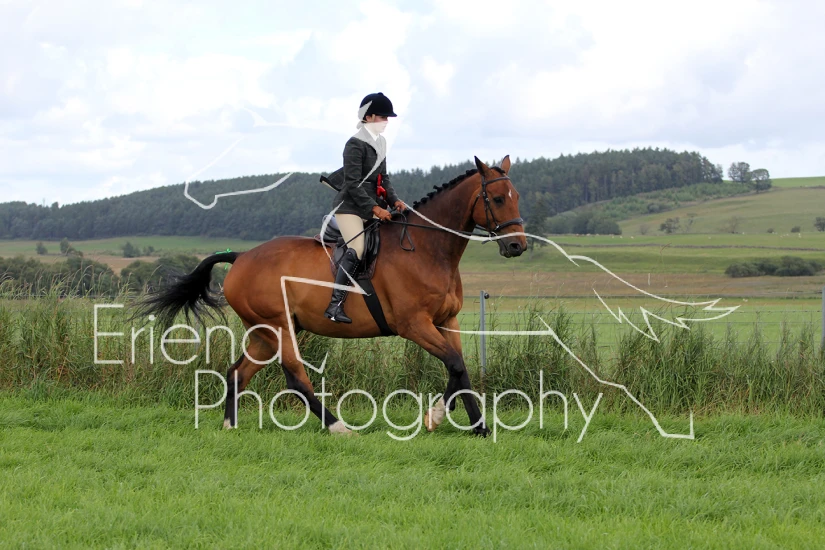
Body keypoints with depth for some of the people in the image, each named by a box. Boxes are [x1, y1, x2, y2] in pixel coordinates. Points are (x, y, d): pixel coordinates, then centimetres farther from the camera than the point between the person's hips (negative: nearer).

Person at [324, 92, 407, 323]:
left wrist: (394, 200, 0)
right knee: (356, 249, -26)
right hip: (350, 207, -9)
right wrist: (374, 208, -25)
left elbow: (383, 178, 17)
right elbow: (353, 184, -19)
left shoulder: (380, 143, 13)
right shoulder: (355, 145, -13)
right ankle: (335, 305, -29)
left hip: (372, 207, 9)